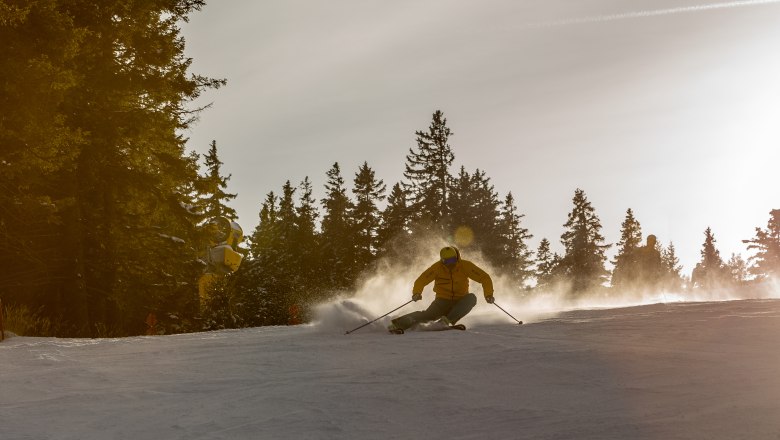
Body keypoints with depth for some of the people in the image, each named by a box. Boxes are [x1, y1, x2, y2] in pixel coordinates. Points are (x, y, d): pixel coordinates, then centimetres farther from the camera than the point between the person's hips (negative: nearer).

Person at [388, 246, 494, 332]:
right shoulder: (437, 267, -11)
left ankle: (447, 321, -37)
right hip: (443, 301, -1)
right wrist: (416, 293, -31)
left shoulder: (465, 266, -12)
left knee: (471, 298, -30)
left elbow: (484, 278, -9)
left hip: (460, 302, 1)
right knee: (429, 314, -29)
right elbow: (421, 280, -10)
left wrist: (488, 294, -24)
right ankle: (398, 324, -30)